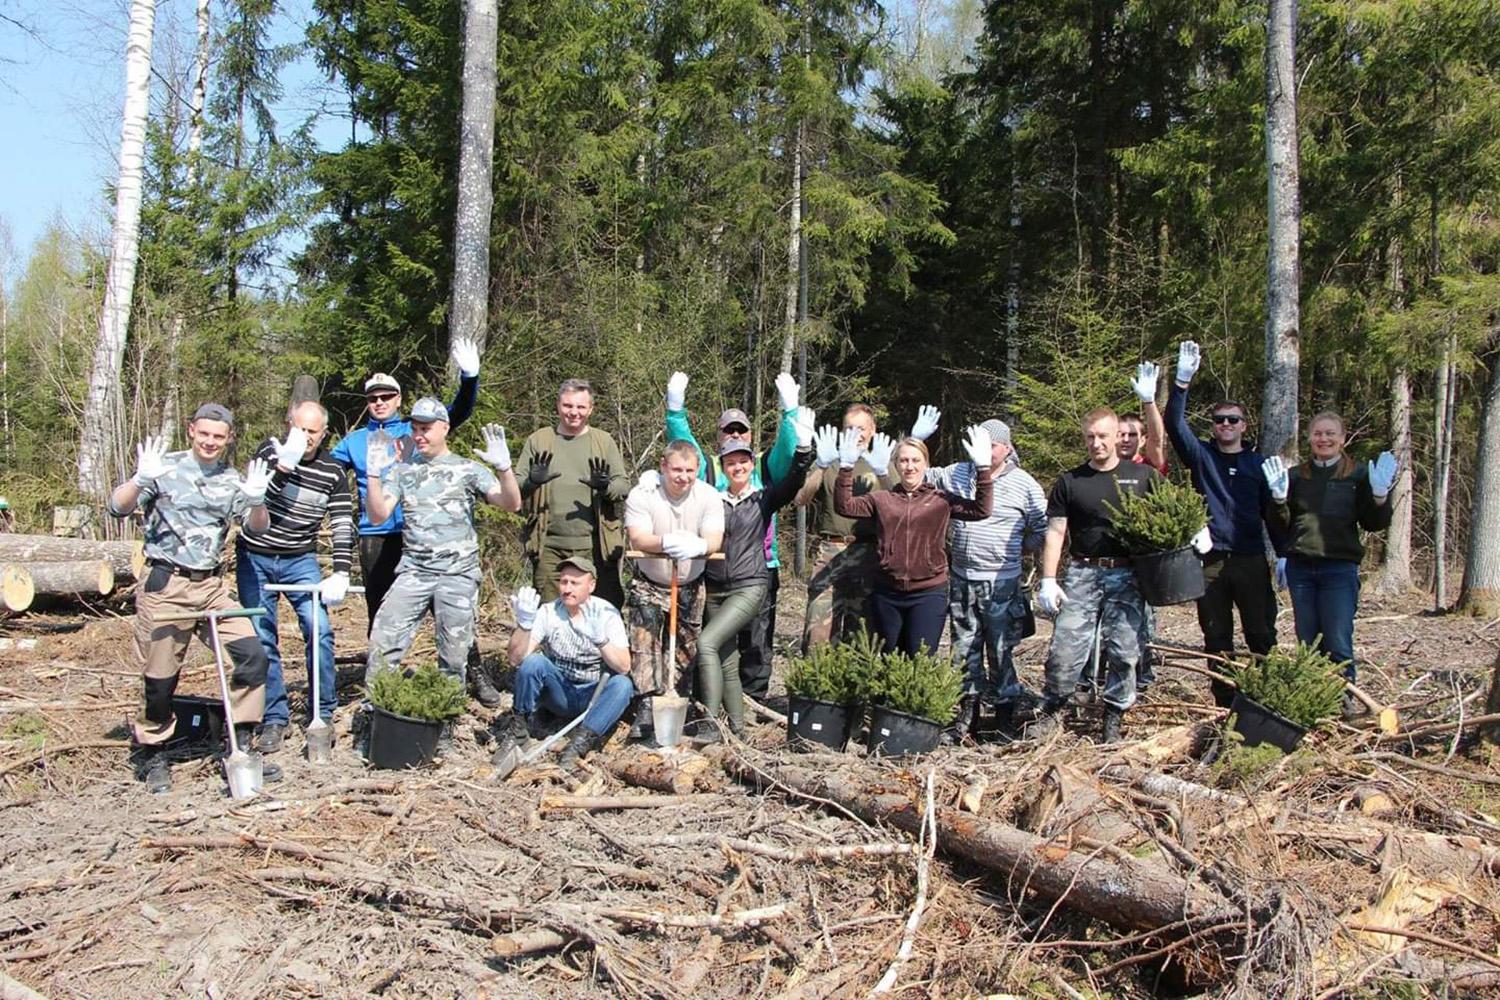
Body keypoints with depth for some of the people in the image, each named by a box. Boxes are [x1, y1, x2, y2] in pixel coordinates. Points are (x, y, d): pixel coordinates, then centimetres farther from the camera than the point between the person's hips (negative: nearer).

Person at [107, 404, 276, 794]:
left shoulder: (232, 480, 10)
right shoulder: (166, 468, -2)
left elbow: (257, 526, 3)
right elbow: (117, 507, -9)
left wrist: (256, 499, -17)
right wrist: (142, 478, -28)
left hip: (212, 586, 4)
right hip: (165, 586, -4)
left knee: (253, 656, -8)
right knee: (160, 678, 2)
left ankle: (239, 748, 6)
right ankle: (151, 755, 25)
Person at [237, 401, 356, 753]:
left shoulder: (332, 471, -1)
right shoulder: (271, 450, -4)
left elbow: (343, 525, -4)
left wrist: (341, 574, -13)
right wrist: (283, 464, -35)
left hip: (300, 559, 1)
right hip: (255, 558, 0)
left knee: (319, 631, -9)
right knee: (261, 639, 0)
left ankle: (323, 715, 5)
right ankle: (273, 719, 10)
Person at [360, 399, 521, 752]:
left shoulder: (468, 470, 5)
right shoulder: (402, 470, 13)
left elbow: (511, 503, -6)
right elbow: (378, 514, 3)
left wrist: (504, 467, -23)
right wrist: (374, 474, -11)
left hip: (458, 574, -2)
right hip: (413, 572, 2)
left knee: (454, 655, 2)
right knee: (382, 642, -9)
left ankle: (444, 723, 15)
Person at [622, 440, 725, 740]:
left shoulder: (709, 496, -10)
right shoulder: (642, 494, -15)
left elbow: (714, 539, -20)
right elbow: (637, 538, -26)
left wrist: (698, 546, -45)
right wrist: (666, 542, -47)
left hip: (691, 586, 2)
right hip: (649, 584, -2)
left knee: (685, 650, 4)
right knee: (643, 643, -15)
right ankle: (646, 709, -14)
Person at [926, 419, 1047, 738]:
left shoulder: (1024, 485, -2)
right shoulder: (956, 474, 6)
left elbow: (1042, 529, 3)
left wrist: (1013, 550, 2)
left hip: (1001, 583, -4)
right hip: (961, 580, 4)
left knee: (1000, 651, 1)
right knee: (964, 649, 10)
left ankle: (1004, 711, 13)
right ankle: (968, 707, 22)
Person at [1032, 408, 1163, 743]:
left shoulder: (1143, 476, 7)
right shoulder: (1069, 481, 7)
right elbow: (1055, 532, 4)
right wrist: (1048, 580, -4)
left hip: (1128, 576, 0)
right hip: (1082, 574, 0)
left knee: (1124, 652, 2)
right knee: (1065, 648, -4)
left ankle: (1114, 717, 18)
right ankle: (1052, 709, 14)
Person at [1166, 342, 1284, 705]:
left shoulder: (1259, 464, 9)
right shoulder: (1201, 456, 6)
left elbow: (1272, 511, 11)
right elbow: (1174, 424, -10)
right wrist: (1182, 382, -23)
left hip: (1251, 560, 0)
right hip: (1210, 561, 0)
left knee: (1262, 634, 1)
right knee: (1216, 638, 7)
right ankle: (1225, 703, 16)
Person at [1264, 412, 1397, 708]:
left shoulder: (1358, 475, 3)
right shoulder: (1296, 476, 10)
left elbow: (1374, 524, 3)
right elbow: (1281, 524, 9)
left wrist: (1380, 497, -14)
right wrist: (1279, 498, -8)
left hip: (1340, 569, -3)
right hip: (1300, 567, 3)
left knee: (1338, 643, -7)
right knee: (1307, 642, 8)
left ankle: (1344, 700, 8)